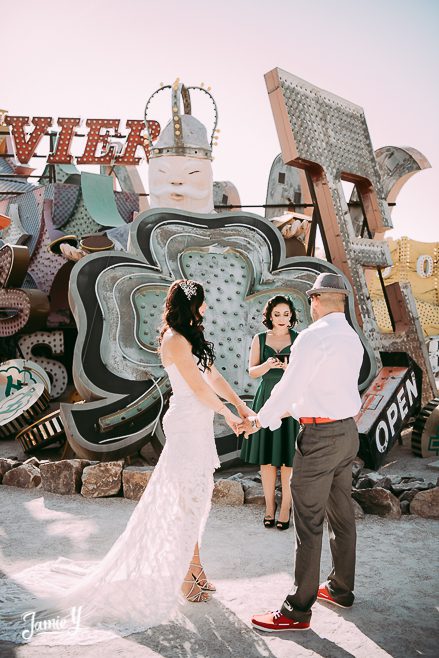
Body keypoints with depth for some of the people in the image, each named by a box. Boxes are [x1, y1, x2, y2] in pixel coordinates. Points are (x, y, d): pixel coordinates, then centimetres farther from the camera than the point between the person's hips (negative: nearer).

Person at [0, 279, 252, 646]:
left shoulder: (191, 337, 13)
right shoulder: (175, 339, -16)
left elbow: (214, 376, 14)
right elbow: (199, 387, -16)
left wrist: (242, 408, 10)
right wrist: (228, 414, -5)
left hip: (200, 425, 9)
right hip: (186, 425, -9)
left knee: (196, 498, 16)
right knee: (189, 500, 1)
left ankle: (191, 567, 30)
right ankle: (186, 574, 17)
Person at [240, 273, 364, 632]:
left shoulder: (313, 337, -18)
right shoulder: (353, 338, 10)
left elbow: (290, 385, -17)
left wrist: (261, 420, -1)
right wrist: (294, 409, 29)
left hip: (320, 436, -9)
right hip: (348, 430, 9)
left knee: (309, 522, -2)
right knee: (341, 514, 18)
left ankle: (298, 610, 8)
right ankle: (341, 588, 34)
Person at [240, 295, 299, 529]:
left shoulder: (299, 340, -1)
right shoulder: (259, 339, 4)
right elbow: (252, 371, 0)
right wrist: (267, 365, -20)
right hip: (266, 400, 2)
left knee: (288, 457, 0)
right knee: (266, 457, 7)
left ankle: (286, 507, 16)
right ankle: (269, 506, 22)